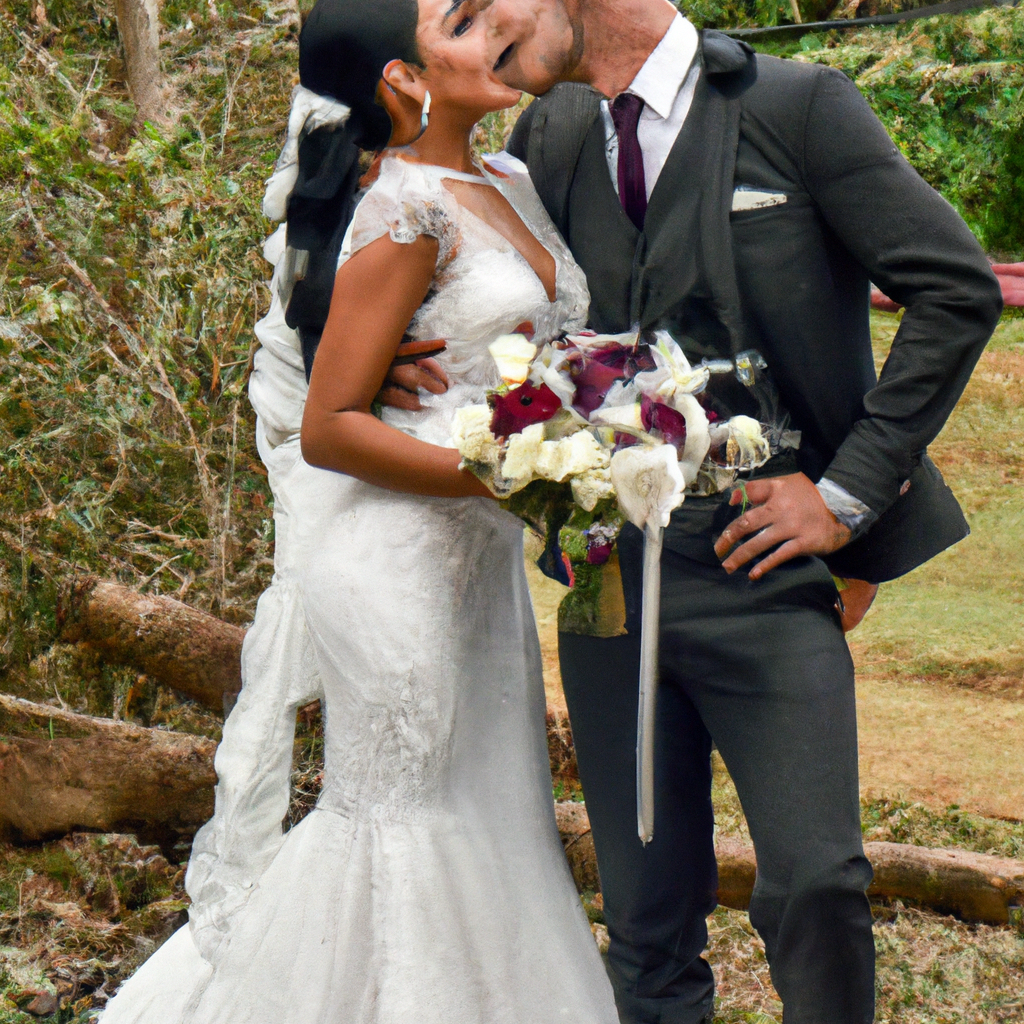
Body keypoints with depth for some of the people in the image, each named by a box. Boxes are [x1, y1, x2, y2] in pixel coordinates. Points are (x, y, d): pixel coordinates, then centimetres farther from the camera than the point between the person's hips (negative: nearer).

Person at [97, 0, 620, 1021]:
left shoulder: (507, 187, 10)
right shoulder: (404, 218, -16)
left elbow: (546, 359, 25)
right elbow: (327, 429, -17)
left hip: (476, 555, 8)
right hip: (398, 558, -8)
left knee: (488, 812, 12)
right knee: (402, 816, 1)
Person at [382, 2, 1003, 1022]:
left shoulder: (801, 106, -5)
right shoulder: (546, 140, 9)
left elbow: (958, 291, -5)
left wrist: (851, 489, -8)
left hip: (761, 565, -4)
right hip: (609, 574, 4)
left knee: (815, 883, -9)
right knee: (646, 911, 9)